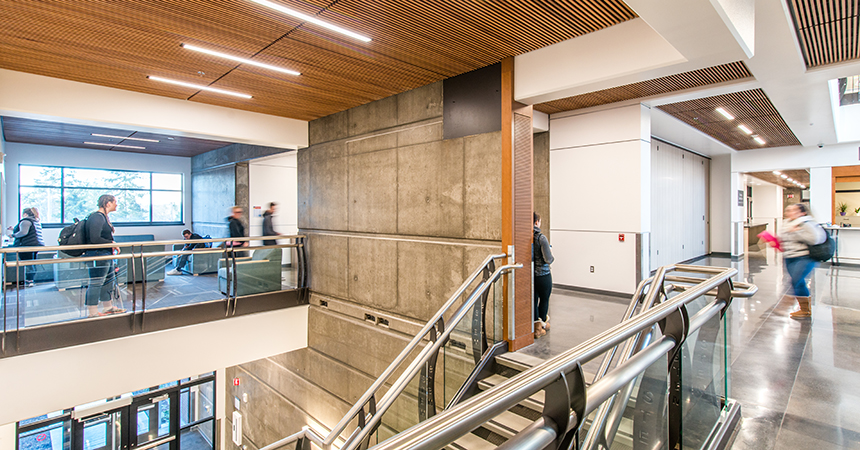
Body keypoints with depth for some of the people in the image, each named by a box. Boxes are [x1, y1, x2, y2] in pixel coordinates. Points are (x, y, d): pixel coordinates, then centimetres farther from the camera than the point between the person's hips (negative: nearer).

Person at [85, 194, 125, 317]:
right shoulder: (97, 217, -17)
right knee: (96, 283, -4)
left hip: (106, 254, 11)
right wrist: (111, 243, -12)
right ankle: (92, 312, 5)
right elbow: (95, 239, -24)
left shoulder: (104, 217, 15)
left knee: (109, 280, 17)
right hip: (98, 255, -11)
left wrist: (113, 246, 9)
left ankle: (108, 307, 29)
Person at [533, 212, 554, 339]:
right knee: (544, 300, 14)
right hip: (543, 274, -5)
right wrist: (552, 257, 5)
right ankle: (542, 323, 28)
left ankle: (536, 327, 22)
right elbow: (548, 259, -16)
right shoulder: (541, 238, -19)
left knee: (533, 300, 14)